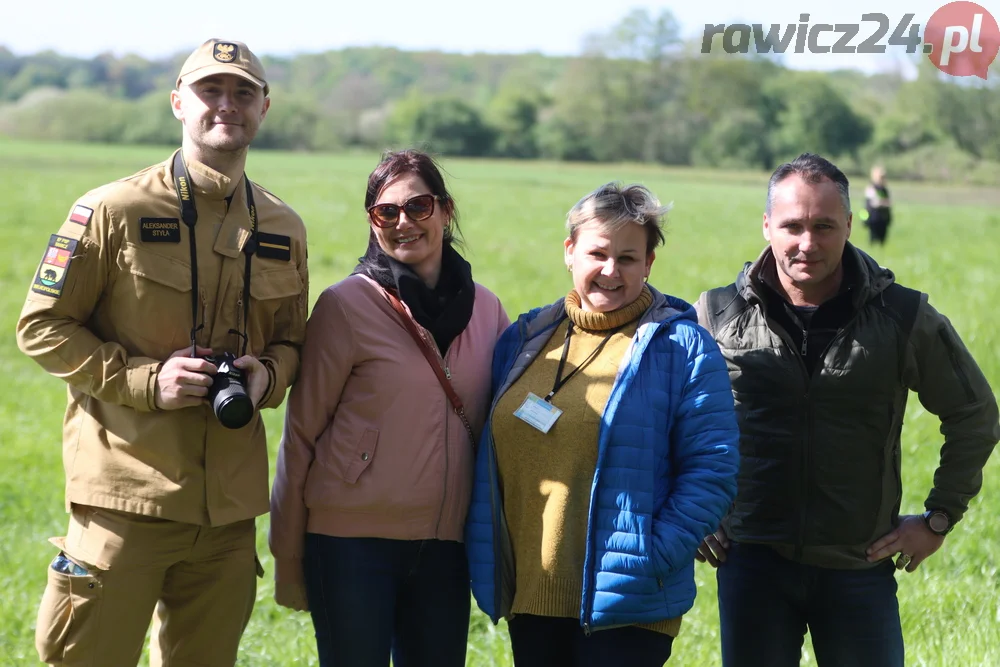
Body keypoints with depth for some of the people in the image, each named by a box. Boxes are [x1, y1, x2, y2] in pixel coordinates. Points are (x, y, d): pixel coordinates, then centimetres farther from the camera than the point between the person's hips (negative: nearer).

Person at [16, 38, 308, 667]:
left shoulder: (283, 229, 11)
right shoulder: (113, 211, -4)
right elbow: (42, 327, -3)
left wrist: (268, 374, -1)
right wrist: (144, 379, -14)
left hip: (230, 507, 5)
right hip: (126, 493, -5)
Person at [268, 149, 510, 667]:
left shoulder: (486, 309, 6)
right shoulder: (346, 305, -6)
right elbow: (303, 431, -3)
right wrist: (288, 555, -4)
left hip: (445, 547, 4)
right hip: (352, 543, -4)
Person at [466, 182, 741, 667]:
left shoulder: (682, 349, -3)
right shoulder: (523, 340, 12)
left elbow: (711, 468, -9)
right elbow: (490, 460, 19)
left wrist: (655, 556, -17)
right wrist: (485, 563, 8)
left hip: (624, 605, -5)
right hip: (528, 596, 5)